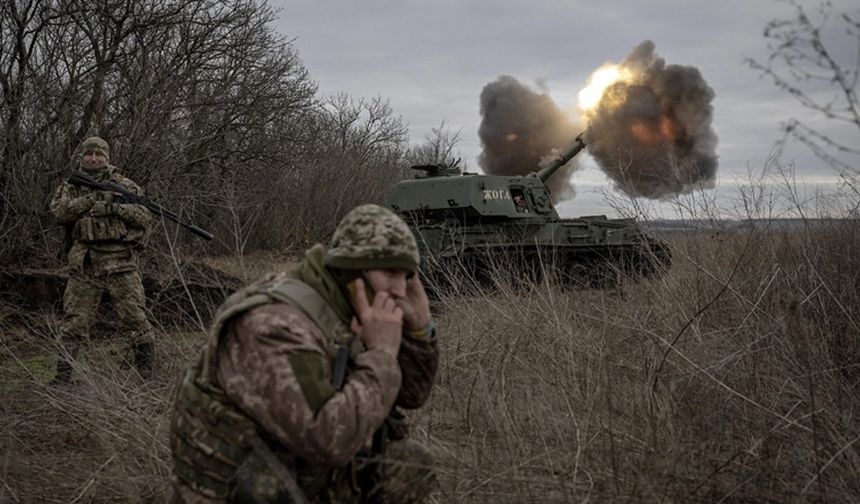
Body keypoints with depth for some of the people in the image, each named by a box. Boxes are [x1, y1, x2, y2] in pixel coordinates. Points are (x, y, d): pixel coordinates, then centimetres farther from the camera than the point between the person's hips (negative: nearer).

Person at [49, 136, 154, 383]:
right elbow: (59, 211, -6)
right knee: (74, 321, 4)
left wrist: (117, 208, -15)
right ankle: (62, 376, 12)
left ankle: (147, 372, 8)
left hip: (120, 262, -1)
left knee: (135, 317, -1)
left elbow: (145, 216, 0)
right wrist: (90, 199, -17)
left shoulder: (123, 185, 8)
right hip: (84, 264, 1)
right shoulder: (71, 187, 13)